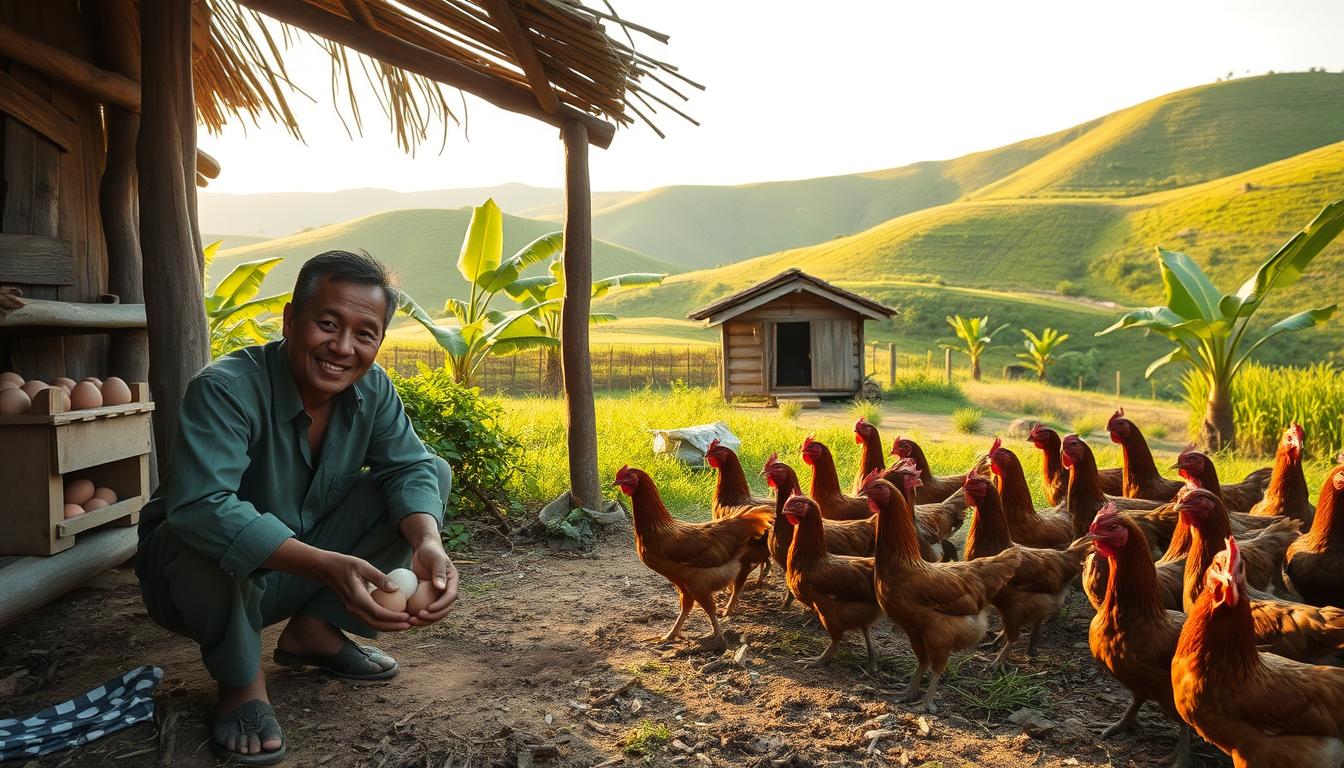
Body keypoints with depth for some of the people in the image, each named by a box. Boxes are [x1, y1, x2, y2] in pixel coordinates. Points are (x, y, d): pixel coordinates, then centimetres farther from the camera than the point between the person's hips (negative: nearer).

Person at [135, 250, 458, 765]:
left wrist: (428, 543, -35)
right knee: (203, 538, -40)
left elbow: (410, 467, -13)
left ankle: (314, 630, 2)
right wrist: (326, 566, -52)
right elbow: (198, 506, -42)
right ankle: (240, 679, -8)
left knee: (435, 473, -7)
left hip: (301, 576, 5)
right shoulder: (226, 389, -29)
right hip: (206, 578, -5)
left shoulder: (373, 390, -9)